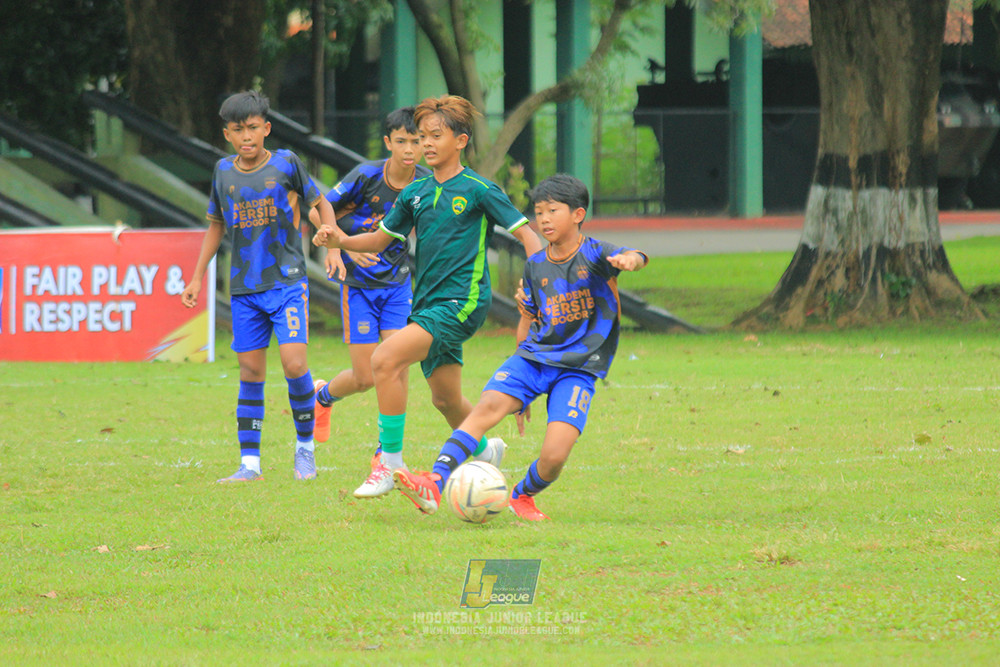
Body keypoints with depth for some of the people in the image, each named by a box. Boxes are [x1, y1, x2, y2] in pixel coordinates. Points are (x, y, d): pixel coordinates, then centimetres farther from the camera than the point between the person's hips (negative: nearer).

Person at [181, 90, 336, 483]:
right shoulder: (224, 172, 6)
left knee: (293, 362, -15)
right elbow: (216, 225, 19)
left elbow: (320, 203, 10)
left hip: (287, 282, -3)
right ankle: (249, 463, 7)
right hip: (244, 288, 3)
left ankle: (305, 445, 6)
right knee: (250, 372, 3)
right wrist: (198, 277, 18)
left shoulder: (286, 164, -3)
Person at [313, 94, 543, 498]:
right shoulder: (415, 193, 11)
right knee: (445, 398, 16)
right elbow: (381, 239, 19)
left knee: (386, 359, -23)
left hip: (461, 302, -7)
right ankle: (484, 450, 46)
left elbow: (526, 234, -6)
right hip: (427, 303, 7)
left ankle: (390, 463, -18)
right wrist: (341, 242, -1)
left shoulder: (479, 190, -7)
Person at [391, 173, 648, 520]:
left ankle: (523, 495, 17)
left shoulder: (593, 254, -5)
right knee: (488, 405, -24)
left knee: (554, 456, -17)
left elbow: (634, 257, -26)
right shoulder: (535, 265, 10)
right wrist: (522, 391, 24)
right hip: (534, 357, 4)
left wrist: (629, 259, -54)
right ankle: (434, 484, -33)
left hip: (578, 369, -4)